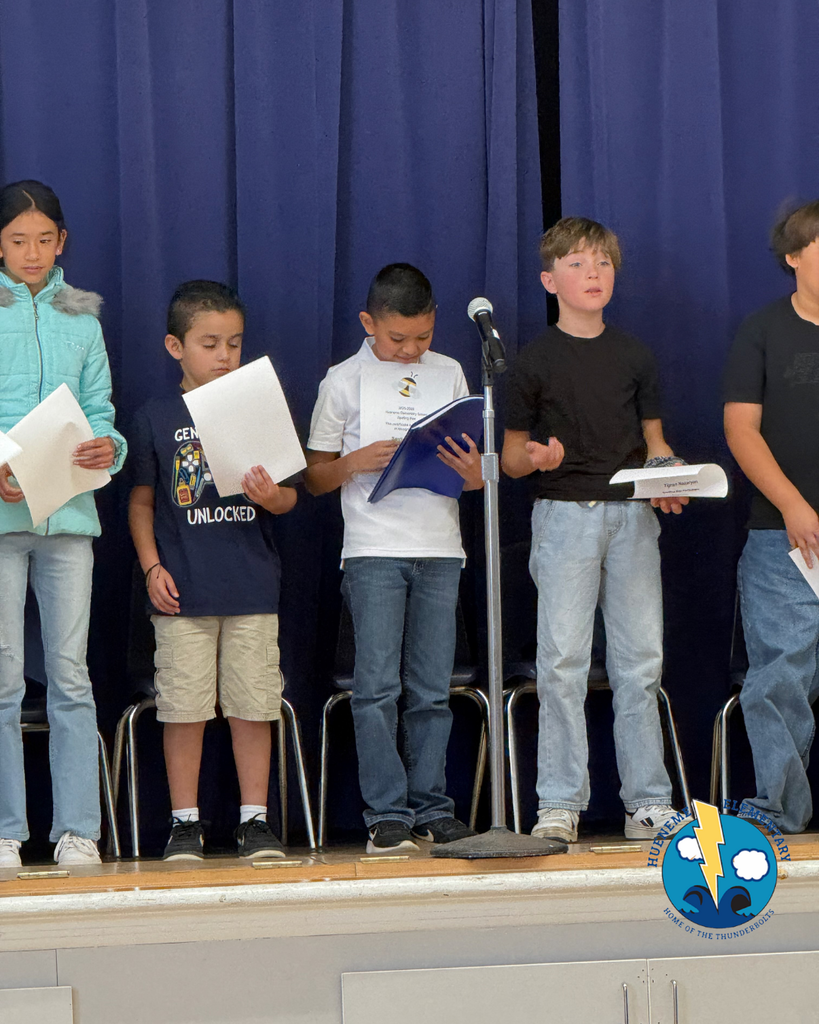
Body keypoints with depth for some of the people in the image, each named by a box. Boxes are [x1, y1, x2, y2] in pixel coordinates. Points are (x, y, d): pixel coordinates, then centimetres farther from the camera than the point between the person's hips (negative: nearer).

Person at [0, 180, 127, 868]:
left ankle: (78, 830, 3)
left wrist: (108, 448, -10)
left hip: (69, 511, 2)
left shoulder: (81, 318, 15)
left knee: (71, 672, 0)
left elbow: (99, 411, 13)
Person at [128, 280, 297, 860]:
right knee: (184, 707, 0)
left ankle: (255, 820, 10)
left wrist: (271, 496, -14)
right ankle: (185, 822, 9)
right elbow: (141, 501, 9)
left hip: (253, 587, 1)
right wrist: (152, 567, -2)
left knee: (253, 705, 2)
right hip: (183, 591, -1)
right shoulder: (156, 419, 5)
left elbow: (289, 497, 9)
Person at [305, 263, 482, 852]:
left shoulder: (448, 373, 12)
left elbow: (472, 467, 16)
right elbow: (315, 476, 5)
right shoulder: (344, 382, 3)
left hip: (440, 548, 3)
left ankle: (432, 809, 9)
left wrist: (474, 472, -7)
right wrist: (358, 462, -14)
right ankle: (387, 815, -3)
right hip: (374, 548, -3)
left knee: (432, 689, 3)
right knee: (378, 685, -7)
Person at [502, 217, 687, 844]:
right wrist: (537, 458, -17)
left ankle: (649, 801, 7)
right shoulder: (536, 361, 2)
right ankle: (559, 804, -4)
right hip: (564, 514, -3)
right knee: (563, 660, -8)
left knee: (640, 661, 1)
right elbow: (510, 457, 5)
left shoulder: (635, 357, 12)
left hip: (632, 514, 3)